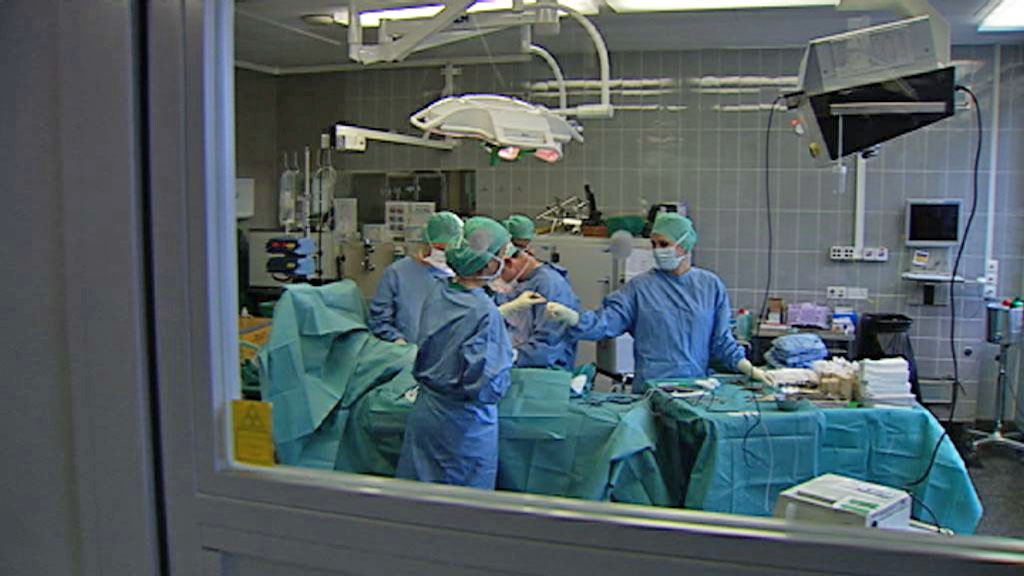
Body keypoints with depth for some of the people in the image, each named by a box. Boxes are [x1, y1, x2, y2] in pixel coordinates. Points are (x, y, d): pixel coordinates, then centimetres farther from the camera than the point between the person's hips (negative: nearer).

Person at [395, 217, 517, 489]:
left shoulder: (437, 296, -2)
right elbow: (488, 388, -23)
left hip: (425, 415, 7)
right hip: (465, 427, -6)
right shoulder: (485, 313, -23)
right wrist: (508, 360, -5)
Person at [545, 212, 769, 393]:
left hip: (696, 389, 2)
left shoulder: (711, 286, 8)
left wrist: (751, 371, 6)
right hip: (650, 390, -1)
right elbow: (605, 322, -8)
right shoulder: (640, 286, 2)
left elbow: (722, 341, 13)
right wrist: (568, 316, -24)